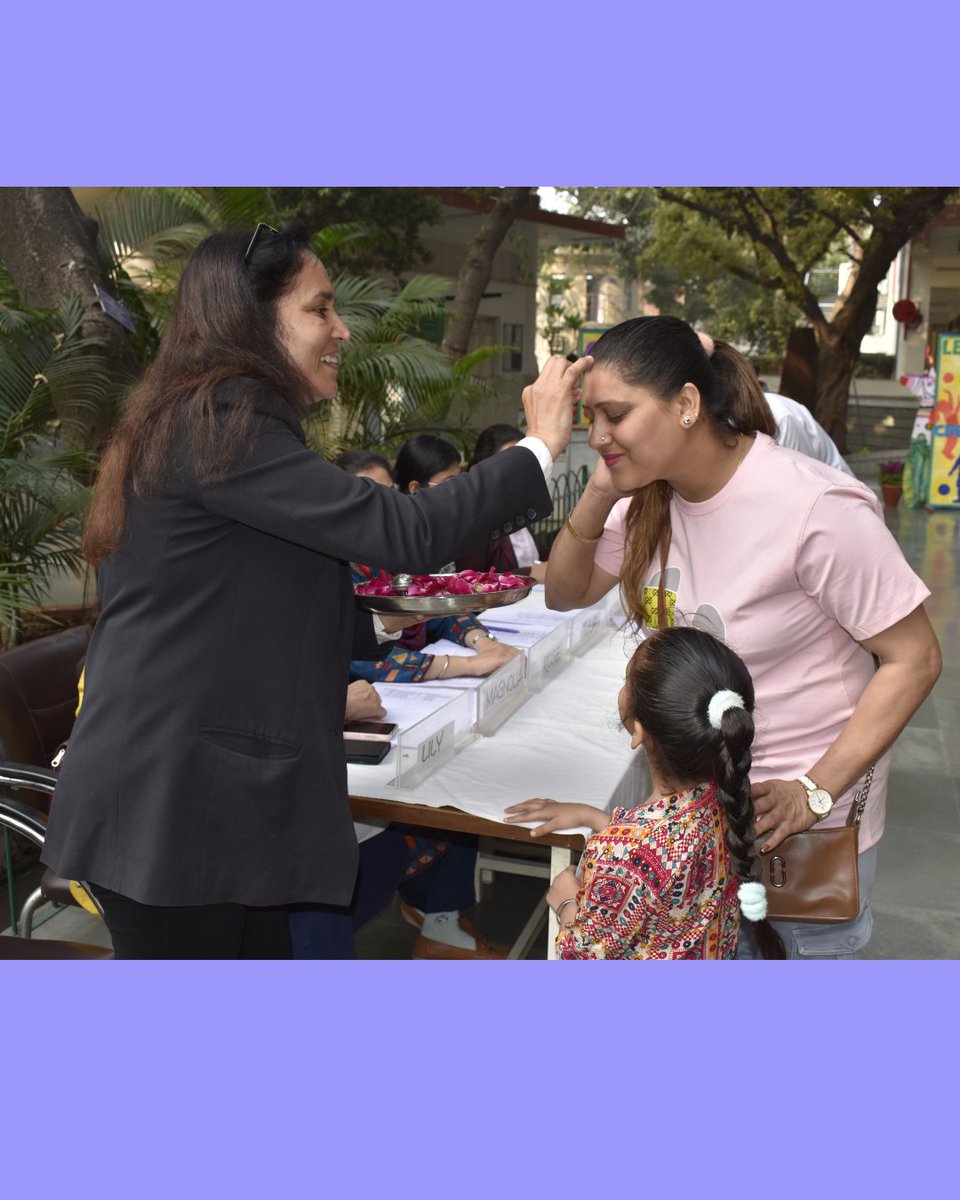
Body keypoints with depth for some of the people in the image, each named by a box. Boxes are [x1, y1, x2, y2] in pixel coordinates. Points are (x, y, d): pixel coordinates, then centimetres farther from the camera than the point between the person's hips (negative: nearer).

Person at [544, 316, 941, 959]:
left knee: (816, 948, 11)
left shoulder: (818, 510, -25)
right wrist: (598, 495, -13)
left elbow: (914, 658, -19)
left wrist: (816, 792, -22)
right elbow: (566, 593, 5)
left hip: (806, 796, -5)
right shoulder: (649, 495, -4)